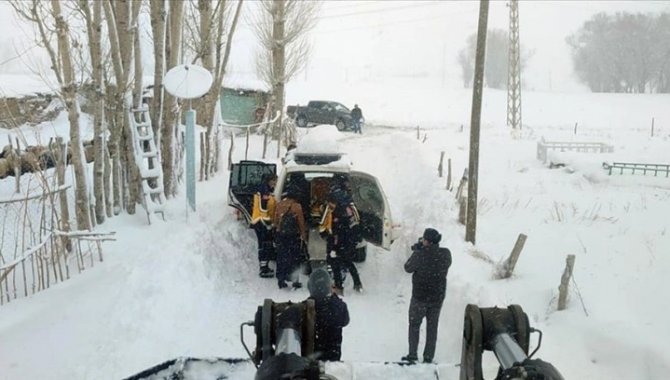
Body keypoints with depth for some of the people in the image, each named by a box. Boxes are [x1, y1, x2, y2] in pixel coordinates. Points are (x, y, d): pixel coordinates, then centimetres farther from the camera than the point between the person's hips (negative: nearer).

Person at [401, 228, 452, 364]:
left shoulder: (420, 255, -24)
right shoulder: (446, 254, -12)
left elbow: (408, 268, -9)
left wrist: (417, 250, -2)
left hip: (420, 297, -3)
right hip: (438, 297, 3)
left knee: (414, 325, 15)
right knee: (432, 327, 16)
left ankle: (412, 355, 18)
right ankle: (428, 357, 21)